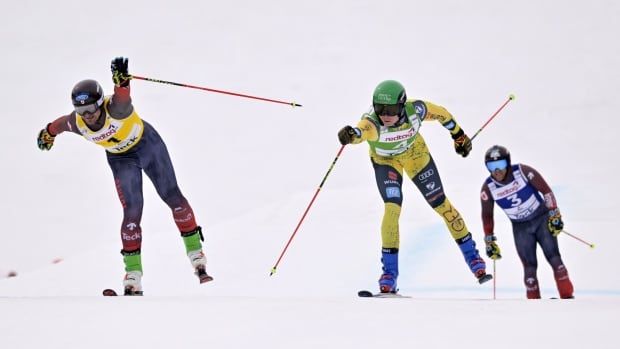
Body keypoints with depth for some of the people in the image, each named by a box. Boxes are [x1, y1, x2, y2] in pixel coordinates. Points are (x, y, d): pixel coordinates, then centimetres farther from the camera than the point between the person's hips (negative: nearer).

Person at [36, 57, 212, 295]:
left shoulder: (114, 108, -35)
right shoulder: (78, 124, -22)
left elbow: (123, 98, -59)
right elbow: (60, 124, 1)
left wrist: (121, 81, -81)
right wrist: (48, 133, 23)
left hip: (147, 144, -2)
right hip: (121, 159, 2)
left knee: (172, 196, -1)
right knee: (132, 211, -10)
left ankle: (196, 253, 14)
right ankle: (133, 276, -6)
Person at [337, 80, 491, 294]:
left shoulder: (415, 110, -34)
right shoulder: (372, 122, -41)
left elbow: (441, 113, -12)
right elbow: (362, 130, -66)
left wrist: (459, 136, 3)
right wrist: (351, 134, -89)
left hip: (415, 153, 2)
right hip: (385, 160, -2)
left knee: (441, 204, 7)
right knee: (392, 208, -19)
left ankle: (472, 256, 24)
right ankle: (389, 273, -8)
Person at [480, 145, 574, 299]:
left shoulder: (523, 172, -19)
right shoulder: (488, 188, -12)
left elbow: (546, 190, -10)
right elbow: (487, 215, 1)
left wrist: (554, 215, -12)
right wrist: (490, 242, 3)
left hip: (542, 219, -2)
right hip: (520, 227, 2)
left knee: (554, 258, -9)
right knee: (529, 266, -7)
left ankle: (567, 296, -7)